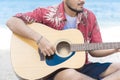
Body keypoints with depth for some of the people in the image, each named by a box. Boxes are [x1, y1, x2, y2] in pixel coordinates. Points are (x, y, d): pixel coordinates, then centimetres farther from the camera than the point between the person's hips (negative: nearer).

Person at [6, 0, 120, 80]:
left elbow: (94, 50, 10)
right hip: (52, 68, -5)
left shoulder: (89, 17, 4)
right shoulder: (47, 14, -9)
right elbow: (12, 22, -16)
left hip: (81, 67, 5)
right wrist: (39, 39, -27)